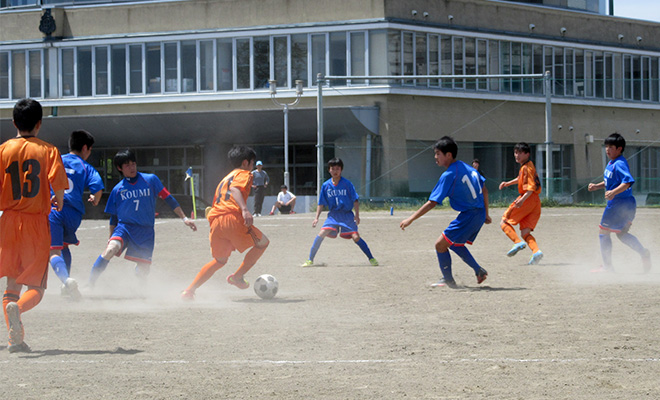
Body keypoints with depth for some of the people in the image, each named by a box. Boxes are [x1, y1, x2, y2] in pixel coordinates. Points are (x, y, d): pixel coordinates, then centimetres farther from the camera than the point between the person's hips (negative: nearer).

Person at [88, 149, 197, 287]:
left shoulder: (151, 180, 3)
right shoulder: (117, 189, 7)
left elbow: (168, 198, 5)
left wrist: (184, 218, 3)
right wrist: (111, 237, 15)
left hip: (146, 232, 1)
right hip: (124, 227, -1)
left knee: (143, 271, -4)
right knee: (111, 249, -30)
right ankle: (89, 285, -24)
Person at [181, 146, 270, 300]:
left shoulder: (225, 178, 32)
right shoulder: (244, 174, 9)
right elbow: (235, 189, -13)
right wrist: (245, 210, -27)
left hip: (215, 221, 8)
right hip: (233, 219, -8)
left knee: (220, 260, 22)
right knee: (262, 242, 11)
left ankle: (189, 291, 14)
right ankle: (238, 277, 5)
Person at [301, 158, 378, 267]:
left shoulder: (347, 184, -6)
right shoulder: (326, 185, 1)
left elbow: (355, 200, -4)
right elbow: (321, 204, 8)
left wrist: (357, 215, -13)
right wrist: (316, 218, 0)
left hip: (347, 215, -2)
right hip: (333, 215, 2)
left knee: (356, 237, -13)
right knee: (322, 234, -14)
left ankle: (371, 258, -1)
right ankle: (310, 260, -4)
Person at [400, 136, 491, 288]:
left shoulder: (448, 176, -16)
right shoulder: (467, 167, 9)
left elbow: (432, 203, -18)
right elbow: (484, 191, 16)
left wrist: (410, 219, -14)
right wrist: (485, 214, 25)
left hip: (468, 216, -9)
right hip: (479, 215, 9)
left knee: (441, 244, 0)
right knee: (454, 243, 26)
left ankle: (449, 281, 10)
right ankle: (479, 270, 25)